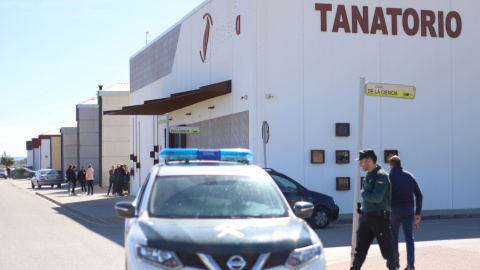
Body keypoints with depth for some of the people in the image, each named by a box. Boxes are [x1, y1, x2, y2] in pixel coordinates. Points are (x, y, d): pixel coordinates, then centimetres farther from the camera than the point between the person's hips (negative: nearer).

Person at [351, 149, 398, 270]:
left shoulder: (381, 176, -15)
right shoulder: (368, 175, 13)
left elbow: (377, 197, -24)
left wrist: (363, 193, -10)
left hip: (379, 217, -8)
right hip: (366, 217, 8)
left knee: (386, 247, 3)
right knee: (360, 247, 7)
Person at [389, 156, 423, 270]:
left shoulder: (390, 177, -4)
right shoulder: (409, 176, 9)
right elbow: (419, 195, 7)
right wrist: (418, 213, 12)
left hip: (394, 209, -3)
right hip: (409, 210, 3)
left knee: (393, 237, 13)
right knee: (409, 236, 0)